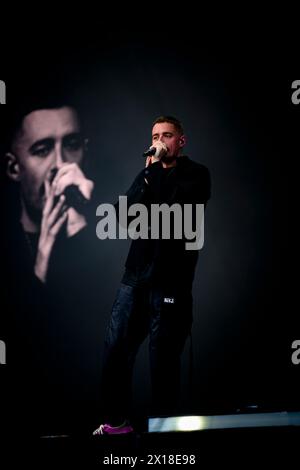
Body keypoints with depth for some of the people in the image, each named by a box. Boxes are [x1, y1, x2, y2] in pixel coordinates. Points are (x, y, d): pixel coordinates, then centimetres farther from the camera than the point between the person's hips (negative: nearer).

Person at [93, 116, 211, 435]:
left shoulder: (196, 174, 3)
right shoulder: (150, 174, 19)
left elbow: (172, 207, -16)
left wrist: (156, 170, -3)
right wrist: (148, 173, -6)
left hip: (171, 281, -5)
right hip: (135, 277, 5)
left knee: (163, 359, -3)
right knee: (115, 349, 0)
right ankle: (117, 421, 13)